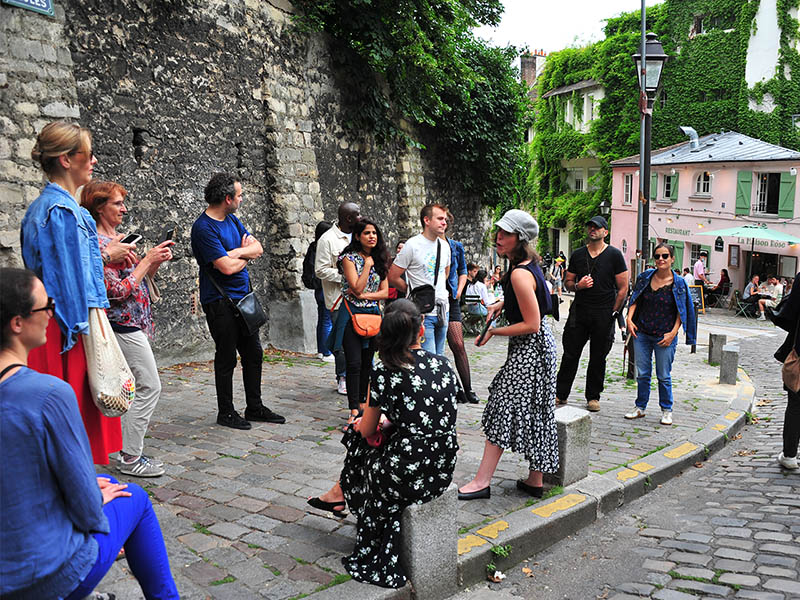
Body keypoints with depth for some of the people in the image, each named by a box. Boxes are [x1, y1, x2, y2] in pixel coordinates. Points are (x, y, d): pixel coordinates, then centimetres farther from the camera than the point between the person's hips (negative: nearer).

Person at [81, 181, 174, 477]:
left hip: (131, 324, 10)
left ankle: (128, 451, 22)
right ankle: (130, 458, 0)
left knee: (130, 388, 13)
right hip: (123, 324, -10)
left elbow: (137, 280, 19)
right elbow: (118, 291, -20)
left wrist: (157, 260, 3)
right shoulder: (97, 244, -15)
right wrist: (148, 260, -17)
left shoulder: (115, 238, 14)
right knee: (150, 386, -8)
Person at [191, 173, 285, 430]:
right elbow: (227, 267, -23)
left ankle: (254, 407, 24)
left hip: (243, 298, 8)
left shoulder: (232, 220, 10)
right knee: (227, 358, 1)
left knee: (254, 353, 12)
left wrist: (237, 253, -13)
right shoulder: (203, 228, -17)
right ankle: (225, 412, 14)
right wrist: (246, 254, -4)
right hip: (220, 302, -8)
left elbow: (258, 248, 6)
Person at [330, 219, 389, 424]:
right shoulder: (349, 258, -6)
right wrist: (368, 264, -13)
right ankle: (354, 410, -7)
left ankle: (362, 403, 21)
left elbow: (385, 292, 5)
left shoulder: (379, 259, 10)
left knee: (367, 362, 9)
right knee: (354, 363, -10)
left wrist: (365, 295, -11)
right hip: (352, 314, -5)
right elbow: (357, 288, -17)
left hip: (373, 314, 5)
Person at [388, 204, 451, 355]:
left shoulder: (444, 246, 9)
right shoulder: (413, 245, -10)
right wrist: (414, 292, 1)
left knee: (440, 358, 13)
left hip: (443, 311, 7)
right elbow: (393, 278, -7)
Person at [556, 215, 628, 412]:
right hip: (579, 310, 2)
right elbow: (567, 282, 14)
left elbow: (623, 288, -1)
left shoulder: (614, 255, -1)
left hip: (604, 314, -2)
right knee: (570, 354, 3)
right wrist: (577, 285, -8)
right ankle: (560, 394, 13)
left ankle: (593, 397, 18)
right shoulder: (578, 254, 9)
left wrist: (613, 312, -4)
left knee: (598, 358, 6)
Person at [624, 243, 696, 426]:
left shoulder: (679, 284, -5)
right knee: (642, 374, 10)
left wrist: (673, 333, -11)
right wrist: (629, 318, -4)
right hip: (642, 334, 3)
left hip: (665, 336, -3)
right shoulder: (645, 277, 3)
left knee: (664, 376, 6)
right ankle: (640, 407, 23)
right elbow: (634, 300, 10)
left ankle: (666, 410, 21)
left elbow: (681, 312, -2)